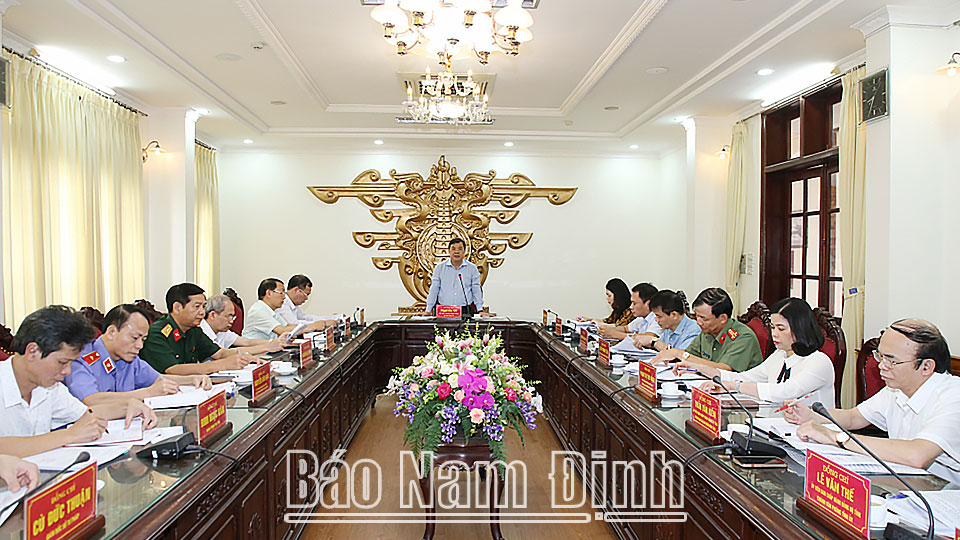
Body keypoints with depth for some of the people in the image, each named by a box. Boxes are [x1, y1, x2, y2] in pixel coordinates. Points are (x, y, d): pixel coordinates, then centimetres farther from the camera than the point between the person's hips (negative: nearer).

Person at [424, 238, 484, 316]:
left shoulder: (472, 268, 9)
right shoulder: (439, 267, 9)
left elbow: (476, 290, 8)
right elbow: (433, 290, 8)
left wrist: (480, 311, 0)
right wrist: (428, 311, 3)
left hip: (465, 312, 0)